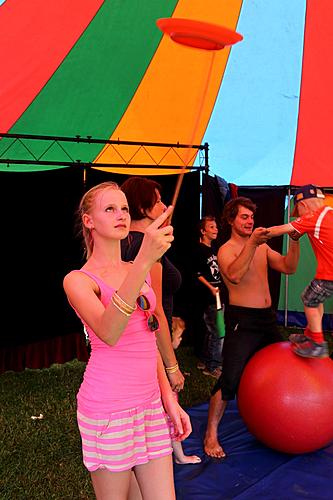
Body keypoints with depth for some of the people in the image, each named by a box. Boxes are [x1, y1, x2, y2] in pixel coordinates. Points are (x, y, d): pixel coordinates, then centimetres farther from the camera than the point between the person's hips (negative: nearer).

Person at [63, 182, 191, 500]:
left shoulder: (139, 272, 12)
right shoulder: (78, 280, -9)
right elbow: (108, 333, -30)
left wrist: (169, 399, 10)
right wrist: (145, 260, -40)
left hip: (150, 402, 6)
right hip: (108, 408, -6)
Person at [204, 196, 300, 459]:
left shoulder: (262, 246, 13)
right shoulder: (226, 250, -7)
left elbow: (288, 267, 7)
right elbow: (234, 275, -28)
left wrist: (294, 241, -6)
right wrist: (251, 244, -33)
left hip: (267, 318, 7)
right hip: (242, 321, -7)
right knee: (230, 380, -13)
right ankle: (211, 435, 0)